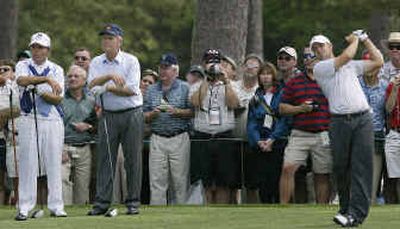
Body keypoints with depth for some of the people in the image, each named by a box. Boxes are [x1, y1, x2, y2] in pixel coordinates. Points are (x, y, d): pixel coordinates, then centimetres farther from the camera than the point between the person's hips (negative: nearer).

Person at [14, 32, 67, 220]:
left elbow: (58, 98, -2)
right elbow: (21, 80, -17)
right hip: (29, 120, -1)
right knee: (27, 163, -5)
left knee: (54, 164, 0)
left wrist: (39, 92, -19)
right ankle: (24, 208, -3)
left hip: (53, 121, 1)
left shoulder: (56, 70, 9)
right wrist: (46, 79, -25)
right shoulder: (23, 66, 7)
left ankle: (56, 206, 4)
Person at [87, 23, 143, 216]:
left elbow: (132, 90, -12)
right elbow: (92, 85, -10)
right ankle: (101, 202, 0)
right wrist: (111, 76, -23)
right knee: (105, 159, -1)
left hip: (132, 115, -2)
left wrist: (107, 87, -9)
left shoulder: (131, 61, -1)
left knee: (133, 158, -2)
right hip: (108, 116, 2)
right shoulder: (96, 63, 8)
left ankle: (133, 202, 4)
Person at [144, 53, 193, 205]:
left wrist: (177, 112, -16)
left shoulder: (184, 88, 5)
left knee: (180, 180, -4)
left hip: (179, 139, -3)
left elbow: (192, 112, -2)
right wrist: (153, 114, -7)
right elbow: (145, 116, 13)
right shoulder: (152, 90, 15)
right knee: (157, 181, -1)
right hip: (157, 139, 3)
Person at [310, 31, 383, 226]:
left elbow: (378, 62, 23)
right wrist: (354, 40, 13)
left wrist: (365, 39, 23)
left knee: (361, 166, -10)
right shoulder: (319, 68, 6)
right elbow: (346, 56, -4)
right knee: (340, 167, 0)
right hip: (339, 121, -2)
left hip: (362, 120, 2)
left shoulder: (352, 66, 22)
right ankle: (345, 208, 15)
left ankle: (356, 213, -15)